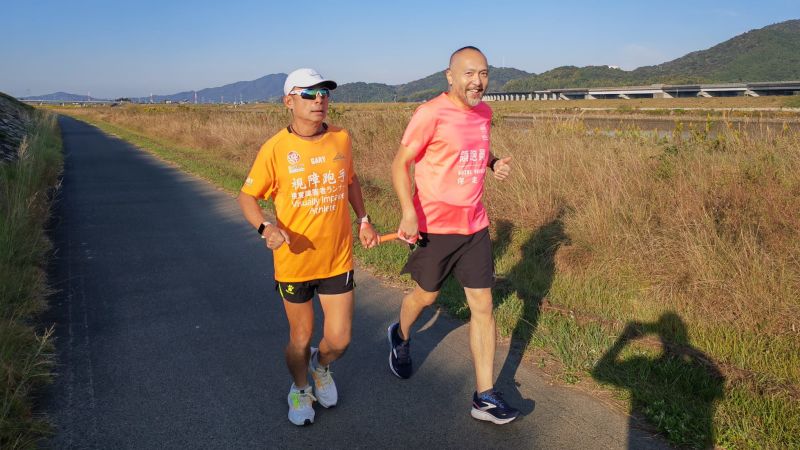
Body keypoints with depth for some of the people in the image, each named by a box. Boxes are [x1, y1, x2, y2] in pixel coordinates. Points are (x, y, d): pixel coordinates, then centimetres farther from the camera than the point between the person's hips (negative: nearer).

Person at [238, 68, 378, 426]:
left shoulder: (341, 139, -2)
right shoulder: (275, 148, -13)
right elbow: (247, 197, -7)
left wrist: (363, 220, 10)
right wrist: (265, 227, -25)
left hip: (337, 259, 3)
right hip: (294, 262, -2)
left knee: (339, 340, 6)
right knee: (301, 337, 15)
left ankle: (321, 365, 44)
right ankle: (300, 389, 45)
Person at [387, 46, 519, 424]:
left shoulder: (484, 113, 6)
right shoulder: (430, 113, -14)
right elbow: (400, 163, -12)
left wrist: (494, 163, 2)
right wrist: (408, 212, -25)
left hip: (475, 226, 5)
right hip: (435, 226, -5)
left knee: (483, 306, 2)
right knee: (426, 296, 14)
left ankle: (484, 397, 12)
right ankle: (400, 336, 49)